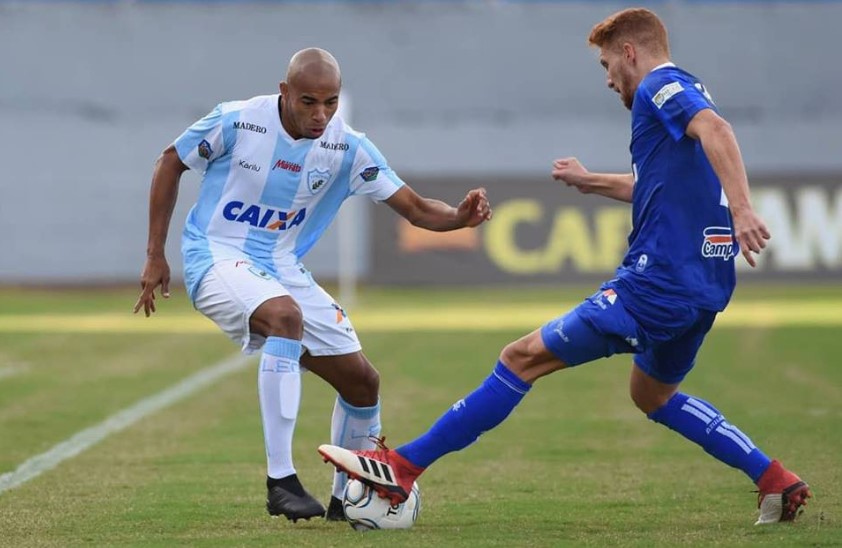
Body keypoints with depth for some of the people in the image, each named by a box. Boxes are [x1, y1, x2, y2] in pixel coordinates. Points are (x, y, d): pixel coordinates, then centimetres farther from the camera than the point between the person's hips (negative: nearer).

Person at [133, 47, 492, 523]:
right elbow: (171, 162, -1)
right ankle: (280, 481, -36)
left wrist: (460, 216, -30)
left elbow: (415, 208, -7)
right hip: (218, 257, -5)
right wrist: (155, 256, -2)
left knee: (362, 380, 3)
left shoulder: (347, 148, -8)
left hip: (283, 269, 5)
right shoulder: (237, 122, -16)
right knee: (286, 316, -37)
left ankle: (347, 497, 27)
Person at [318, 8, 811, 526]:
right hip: (705, 284, 10)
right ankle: (777, 481, 24)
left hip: (659, 283, -9)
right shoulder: (687, 94, 23)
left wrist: (741, 208, -40)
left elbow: (715, 128, -28)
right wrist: (591, 181, 49)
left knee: (525, 357, -7)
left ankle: (402, 467, -9)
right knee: (652, 395, 31)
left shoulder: (661, 87, -7)